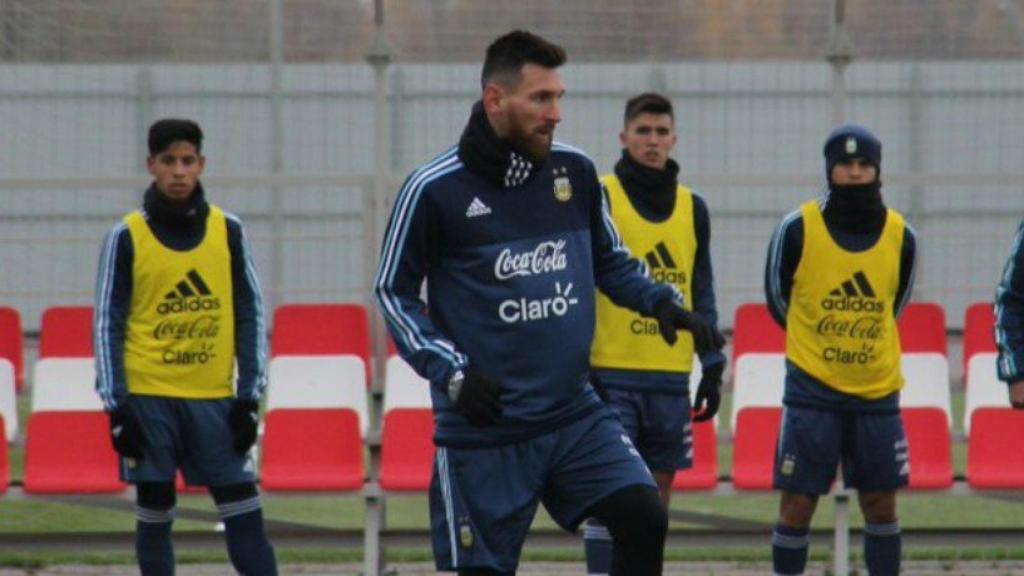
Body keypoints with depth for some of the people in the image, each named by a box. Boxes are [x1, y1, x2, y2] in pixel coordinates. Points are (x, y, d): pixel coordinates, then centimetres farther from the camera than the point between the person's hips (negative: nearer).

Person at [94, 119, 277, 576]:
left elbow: (251, 314, 8)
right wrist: (117, 407, -6)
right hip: (149, 398, -1)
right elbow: (107, 324, 1)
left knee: (245, 515, -4)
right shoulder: (127, 237, -1)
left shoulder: (228, 231, 4)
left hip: (214, 398, 1)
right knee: (154, 516, 3)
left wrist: (249, 397, 1)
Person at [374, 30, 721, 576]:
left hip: (575, 414, 4)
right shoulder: (434, 190, -9)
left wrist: (660, 301, -2)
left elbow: (611, 262, 18)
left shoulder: (575, 173, 3)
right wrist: (450, 371, -13)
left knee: (643, 518, -14)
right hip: (483, 427, -4)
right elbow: (394, 292, -1)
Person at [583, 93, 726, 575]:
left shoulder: (692, 209, 12)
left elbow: (702, 296, 16)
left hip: (671, 379, 5)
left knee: (656, 498, 7)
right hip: (611, 374, -5)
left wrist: (713, 368, 11)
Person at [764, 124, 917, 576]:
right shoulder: (798, 229, -7)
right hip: (811, 390, -2)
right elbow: (778, 300, 7)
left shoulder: (900, 237, 1)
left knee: (881, 503, 7)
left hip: (877, 392, 2)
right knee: (797, 503, -2)